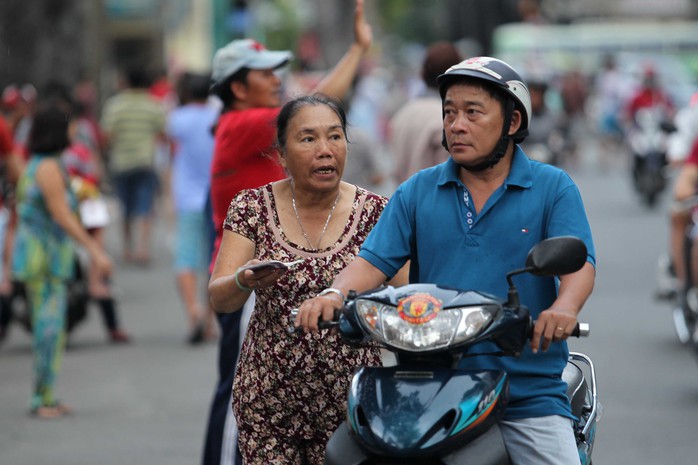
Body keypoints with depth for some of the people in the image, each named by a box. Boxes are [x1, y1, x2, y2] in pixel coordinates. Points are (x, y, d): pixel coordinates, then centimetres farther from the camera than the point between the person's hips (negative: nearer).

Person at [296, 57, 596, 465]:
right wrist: (336, 294, -16)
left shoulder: (553, 187, 4)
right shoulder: (418, 191, 13)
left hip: (529, 391, -2)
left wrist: (564, 308, -31)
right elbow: (375, 260, 5)